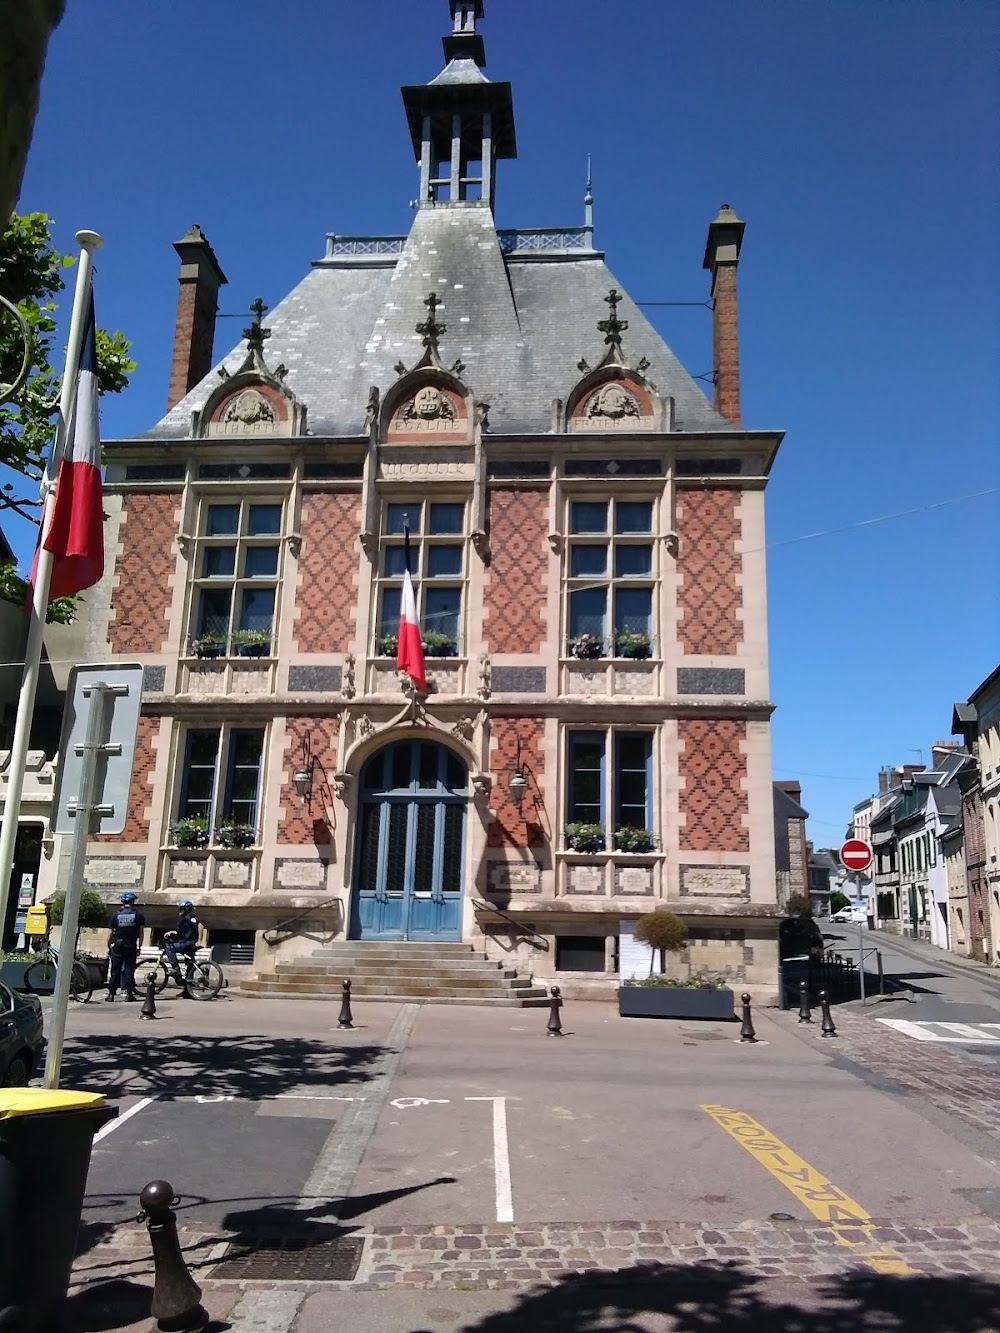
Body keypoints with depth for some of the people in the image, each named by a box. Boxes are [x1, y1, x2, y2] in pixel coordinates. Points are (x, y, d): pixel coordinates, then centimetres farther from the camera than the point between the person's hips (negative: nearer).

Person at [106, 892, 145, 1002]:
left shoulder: (116, 915, 0)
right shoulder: (138, 915, 0)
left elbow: (110, 934, -1)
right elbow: (141, 933, 1)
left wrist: (109, 947, 8)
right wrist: (139, 947, 8)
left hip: (118, 947, 0)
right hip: (131, 946, 0)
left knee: (115, 970, 7)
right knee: (129, 970, 3)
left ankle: (111, 994, 7)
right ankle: (129, 993, -1)